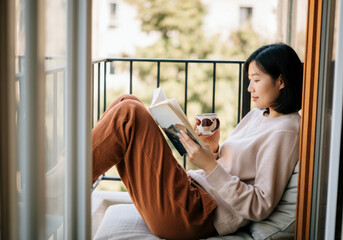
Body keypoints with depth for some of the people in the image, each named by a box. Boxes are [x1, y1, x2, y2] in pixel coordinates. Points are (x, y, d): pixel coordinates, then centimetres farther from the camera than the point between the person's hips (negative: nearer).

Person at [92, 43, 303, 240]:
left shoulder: (284, 131, -11)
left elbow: (261, 208, -17)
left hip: (198, 217, -9)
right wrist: (214, 148, 2)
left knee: (129, 113, -18)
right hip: (192, 188, 9)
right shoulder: (259, 114, 18)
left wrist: (210, 165, -21)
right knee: (128, 105, 2)